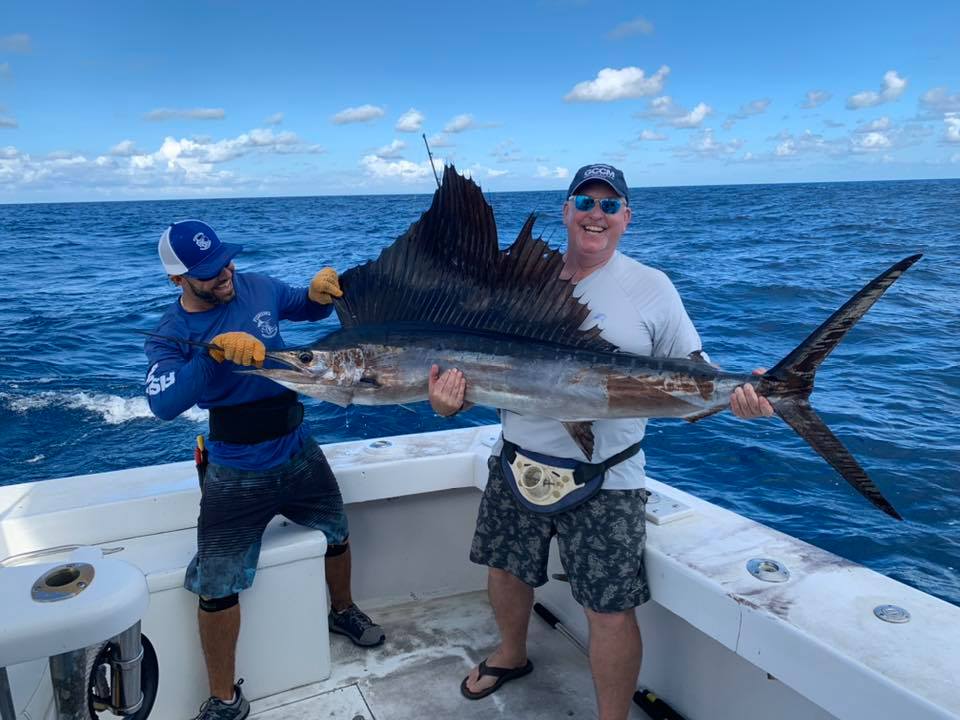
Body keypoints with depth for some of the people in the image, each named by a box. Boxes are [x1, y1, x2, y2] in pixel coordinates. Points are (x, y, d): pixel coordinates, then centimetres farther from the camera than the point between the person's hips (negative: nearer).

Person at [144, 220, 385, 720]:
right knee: (216, 588, -4)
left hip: (299, 451, 4)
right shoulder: (170, 333, -15)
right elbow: (164, 404, -31)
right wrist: (217, 351, -42)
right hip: (237, 473, -4)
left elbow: (309, 309, 12)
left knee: (337, 535, 21)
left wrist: (319, 292, -11)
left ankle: (342, 612, 52)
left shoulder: (257, 287, -7)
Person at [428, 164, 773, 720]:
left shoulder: (651, 287, -5)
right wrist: (451, 397, -15)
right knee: (505, 569, 22)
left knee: (610, 610, 1)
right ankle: (512, 656, 52)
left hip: (604, 481, -4)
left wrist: (736, 395, -24)